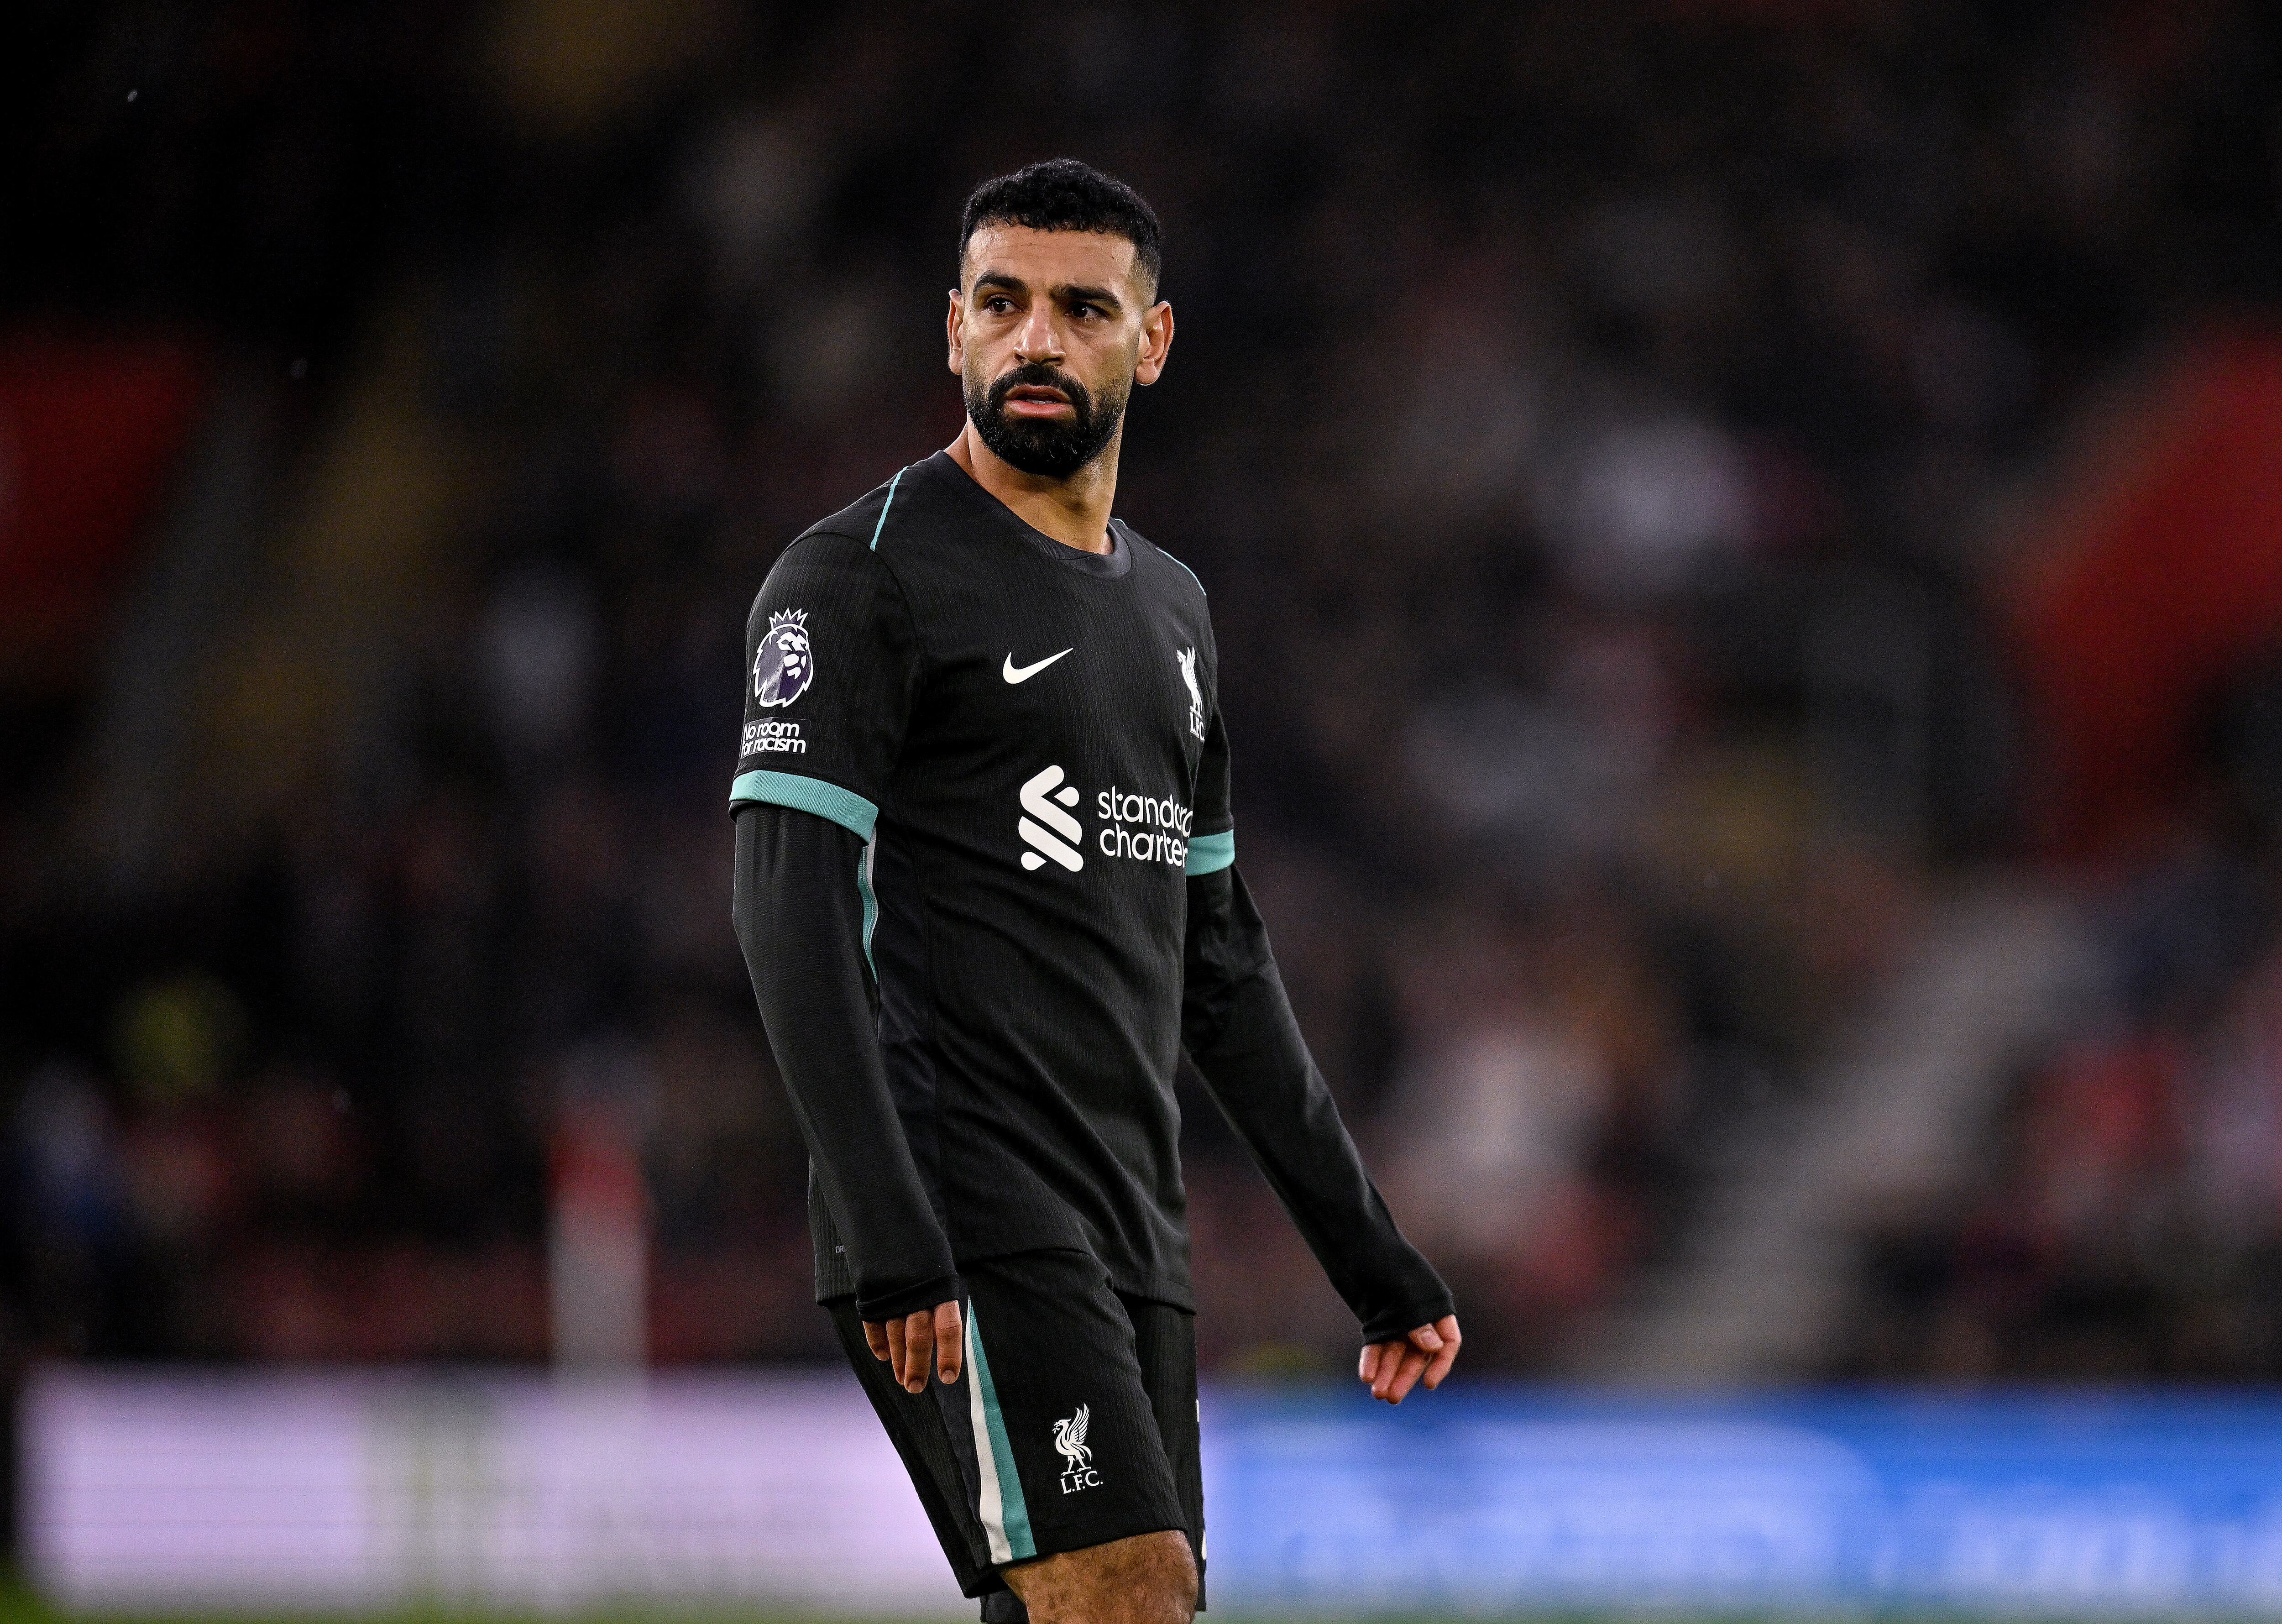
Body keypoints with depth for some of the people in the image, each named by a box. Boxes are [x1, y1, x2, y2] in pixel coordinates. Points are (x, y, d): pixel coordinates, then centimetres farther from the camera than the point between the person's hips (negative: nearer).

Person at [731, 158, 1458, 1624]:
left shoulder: (1171, 609, 21)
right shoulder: (863, 575, -3)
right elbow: (791, 912, -12)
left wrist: (1374, 1259, 23)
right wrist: (891, 1239, -22)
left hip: (1135, 1234, 8)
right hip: (968, 1230, -8)